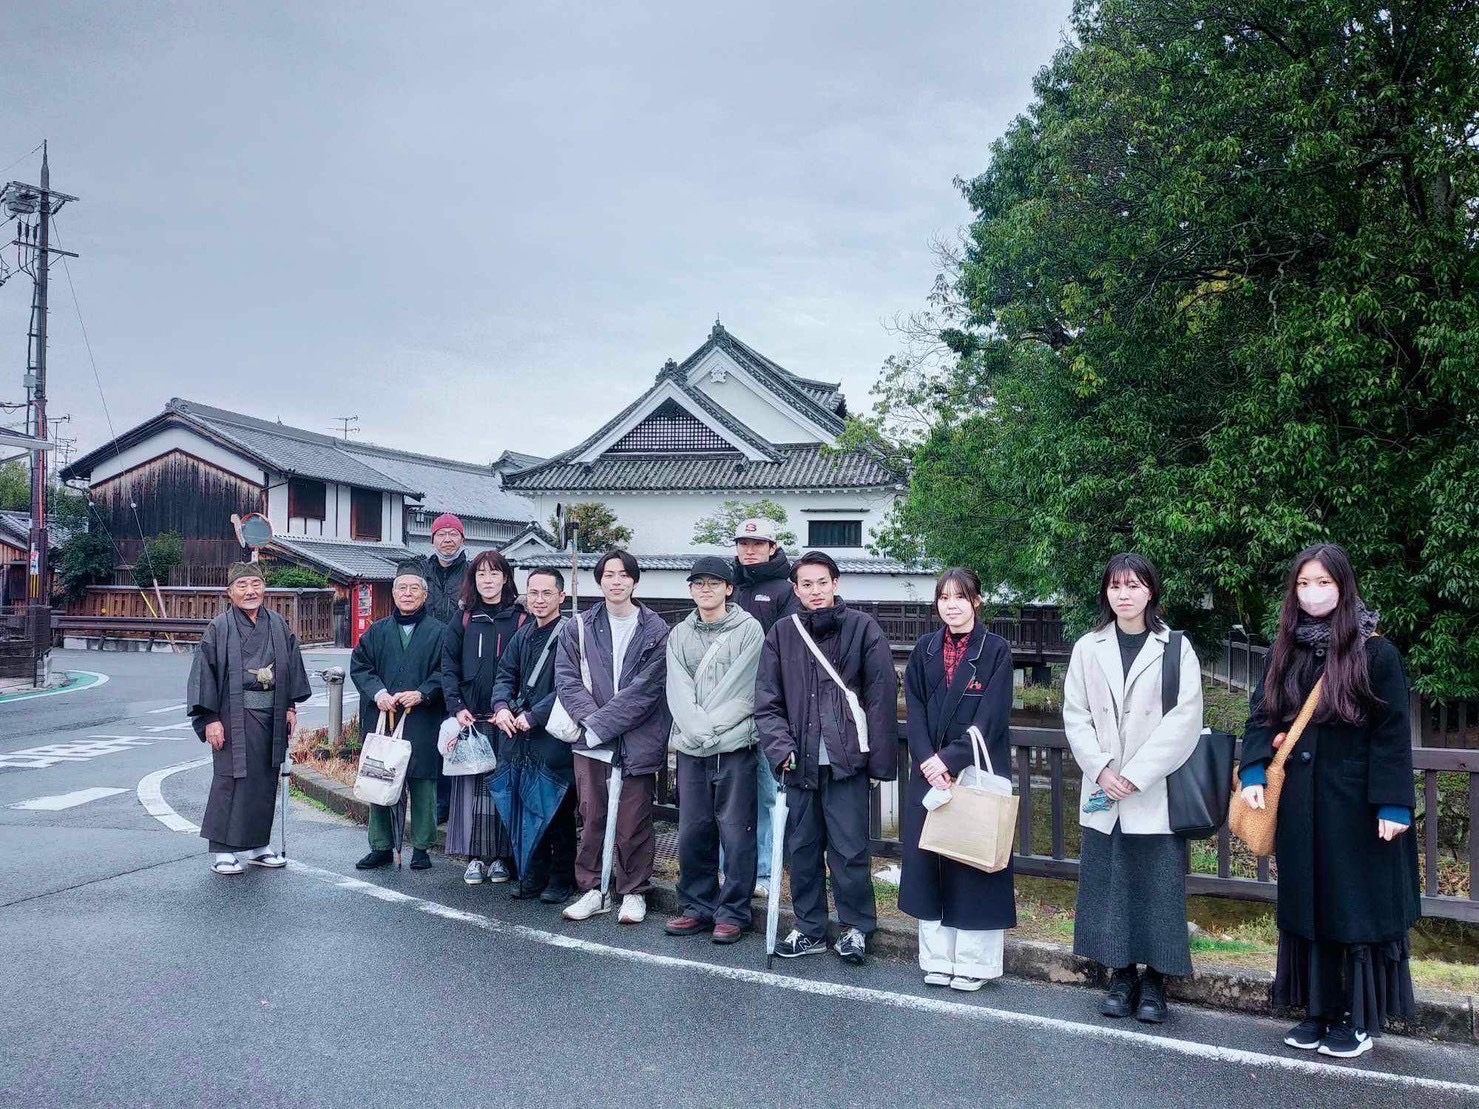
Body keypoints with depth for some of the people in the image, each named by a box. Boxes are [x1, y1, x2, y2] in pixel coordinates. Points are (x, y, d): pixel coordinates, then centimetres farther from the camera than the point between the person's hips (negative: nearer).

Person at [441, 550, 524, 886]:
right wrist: (456, 706, -7)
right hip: (469, 716, 2)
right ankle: (475, 856, 8)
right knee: (471, 783, 1)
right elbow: (448, 666, 6)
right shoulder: (463, 618, 9)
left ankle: (500, 856, 9)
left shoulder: (520, 618, 3)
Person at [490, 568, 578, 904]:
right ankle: (533, 874, 24)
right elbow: (506, 675, 15)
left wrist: (532, 716, -16)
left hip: (554, 738, -7)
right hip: (520, 738, 7)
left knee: (558, 811, 1)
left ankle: (561, 879, 13)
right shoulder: (522, 635, 14)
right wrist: (502, 706, -5)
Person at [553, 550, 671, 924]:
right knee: (591, 817, 7)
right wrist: (589, 718, -14)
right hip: (590, 739, 2)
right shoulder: (579, 628, 8)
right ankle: (594, 889, 20)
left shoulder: (655, 630, -1)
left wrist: (602, 722, -13)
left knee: (634, 821, 3)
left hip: (638, 740, -2)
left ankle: (634, 892, 18)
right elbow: (566, 678, 1)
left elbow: (646, 687, -9)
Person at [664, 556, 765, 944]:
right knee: (692, 831, 8)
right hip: (690, 748, 4)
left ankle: (733, 912, 10)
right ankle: (697, 907, 21)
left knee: (736, 832, -1)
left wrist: (711, 726, -11)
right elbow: (678, 692, 3)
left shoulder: (749, 629, 0)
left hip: (735, 746, -4)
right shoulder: (679, 635, 13)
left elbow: (744, 690, -8)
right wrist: (697, 729, -12)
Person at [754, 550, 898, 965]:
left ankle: (856, 927, 18)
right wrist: (781, 748, -7)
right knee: (802, 848, 11)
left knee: (849, 849, 1)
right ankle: (809, 928, 25)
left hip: (845, 759, -3)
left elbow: (882, 696, -4)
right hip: (800, 760, 4)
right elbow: (767, 701, 6)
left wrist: (880, 757, -7)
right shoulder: (782, 633, 6)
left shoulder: (862, 628, -2)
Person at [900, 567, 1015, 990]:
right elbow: (915, 712, 3)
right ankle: (937, 958, 15)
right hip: (929, 772, 4)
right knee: (928, 863, 5)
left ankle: (972, 962, 9)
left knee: (973, 862, 0)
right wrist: (928, 761, -11)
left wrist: (949, 760, -16)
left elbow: (991, 718, -11)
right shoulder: (924, 650, 8)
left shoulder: (996, 650, -4)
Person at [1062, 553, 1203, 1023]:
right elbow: (1075, 715, 4)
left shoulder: (1176, 649, -1)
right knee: (1108, 887, 6)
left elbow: (1183, 720, -8)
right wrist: (1101, 770, -9)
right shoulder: (1088, 649, 7)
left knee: (1158, 889, 1)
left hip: (1156, 794, -2)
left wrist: (1136, 774, -13)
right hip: (1103, 794, 3)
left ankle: (1155, 983, 14)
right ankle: (1121, 976, 19)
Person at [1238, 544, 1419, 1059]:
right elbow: (1262, 716, 6)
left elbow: (1392, 733, -9)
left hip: (1355, 804, -5)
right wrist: (1253, 774, -9)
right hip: (1299, 803, 5)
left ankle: (1356, 1018, 16)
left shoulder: (1375, 653, -7)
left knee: (1355, 907, 3)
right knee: (1306, 906, 10)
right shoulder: (1285, 652, 7)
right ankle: (1319, 1011, 22)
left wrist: (1393, 804, -14)